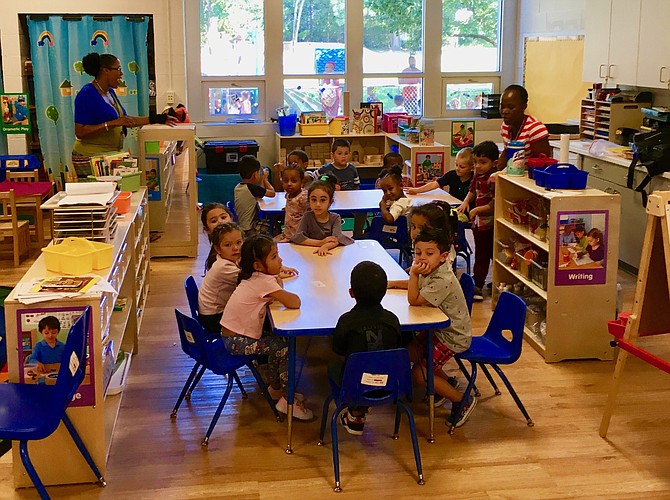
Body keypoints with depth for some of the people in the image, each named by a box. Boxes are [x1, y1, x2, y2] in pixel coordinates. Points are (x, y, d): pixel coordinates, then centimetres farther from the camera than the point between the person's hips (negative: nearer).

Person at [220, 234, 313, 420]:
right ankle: (287, 401, 2)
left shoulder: (256, 276, 3)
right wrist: (282, 294, -10)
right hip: (237, 341, -9)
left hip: (234, 334, 9)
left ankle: (275, 388, 34)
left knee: (279, 342, 16)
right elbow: (294, 302, -29)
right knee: (286, 348, -9)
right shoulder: (264, 282, -25)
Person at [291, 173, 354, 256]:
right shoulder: (307, 217, 0)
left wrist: (325, 246, -37)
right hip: (311, 253, -1)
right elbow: (296, 237, -11)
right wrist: (320, 243, -20)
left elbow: (336, 239, -16)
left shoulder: (335, 218, -1)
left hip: (331, 252, 1)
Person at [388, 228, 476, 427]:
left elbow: (414, 300, -30)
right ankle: (446, 383, 31)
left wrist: (414, 273, -31)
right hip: (438, 329, 10)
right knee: (409, 352, 16)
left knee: (419, 374, -9)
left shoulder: (444, 281, -32)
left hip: (453, 337, -10)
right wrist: (390, 284, 7)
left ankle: (463, 401, 6)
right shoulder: (431, 271, -3)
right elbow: (414, 284, 18)